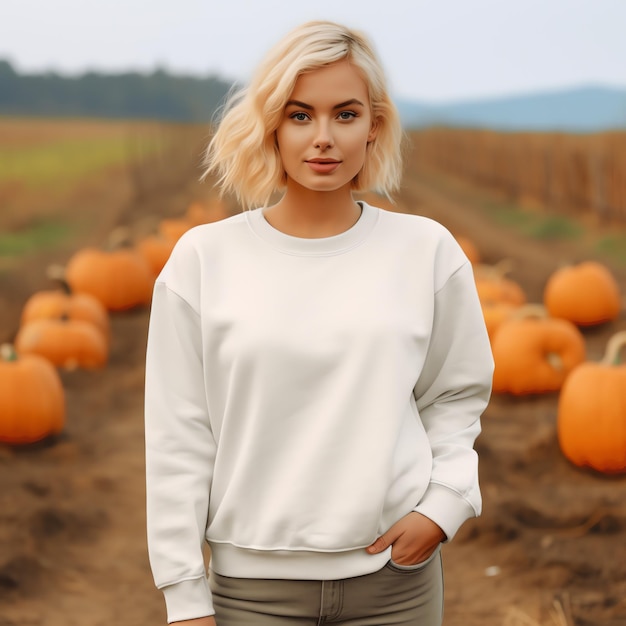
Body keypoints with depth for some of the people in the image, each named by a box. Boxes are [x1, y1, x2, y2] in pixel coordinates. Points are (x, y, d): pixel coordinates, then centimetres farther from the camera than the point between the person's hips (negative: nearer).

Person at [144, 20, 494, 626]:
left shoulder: (427, 251, 0)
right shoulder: (204, 258, -3)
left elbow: (456, 395, 12)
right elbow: (178, 438, -1)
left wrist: (444, 504, -4)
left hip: (394, 577, 1)